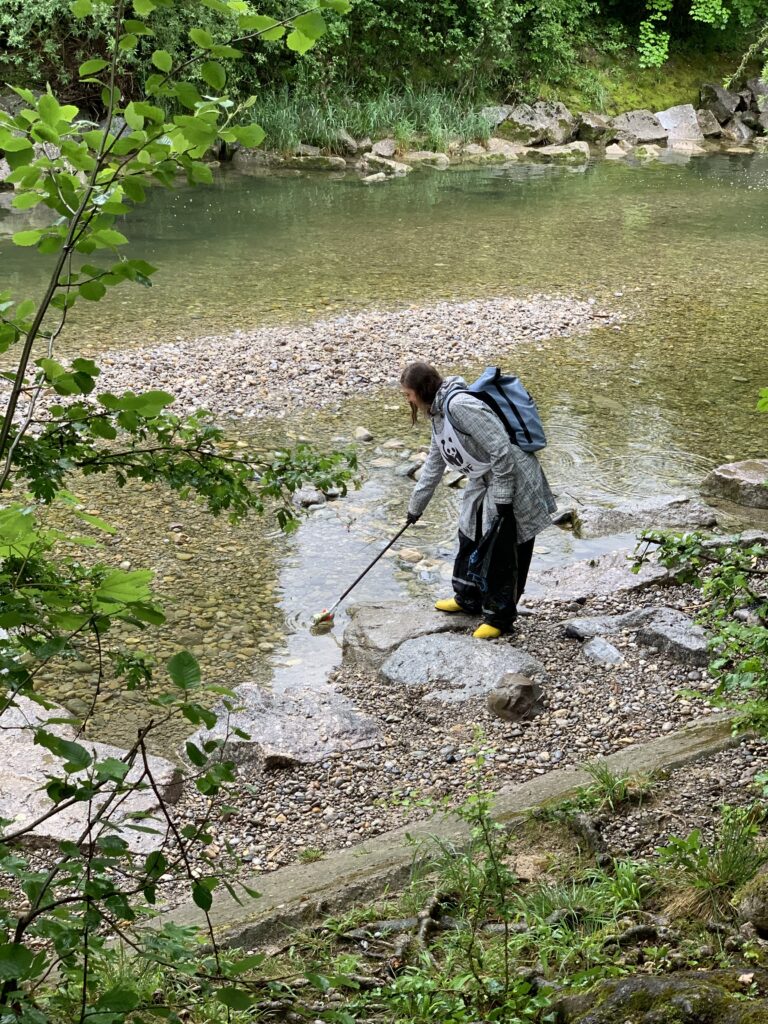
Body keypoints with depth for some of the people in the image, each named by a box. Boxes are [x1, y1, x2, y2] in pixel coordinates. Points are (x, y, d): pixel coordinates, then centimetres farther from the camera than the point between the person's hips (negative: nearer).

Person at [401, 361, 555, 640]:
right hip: (485, 481, 10)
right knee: (470, 537, 19)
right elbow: (435, 463, 21)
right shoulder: (438, 413, 8)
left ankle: (500, 616, 15)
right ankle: (469, 599, 37)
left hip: (512, 481, -10)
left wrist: (502, 499, -23)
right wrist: (416, 505, 26)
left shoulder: (460, 405, -25)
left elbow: (501, 449, -27)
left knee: (502, 551, 1)